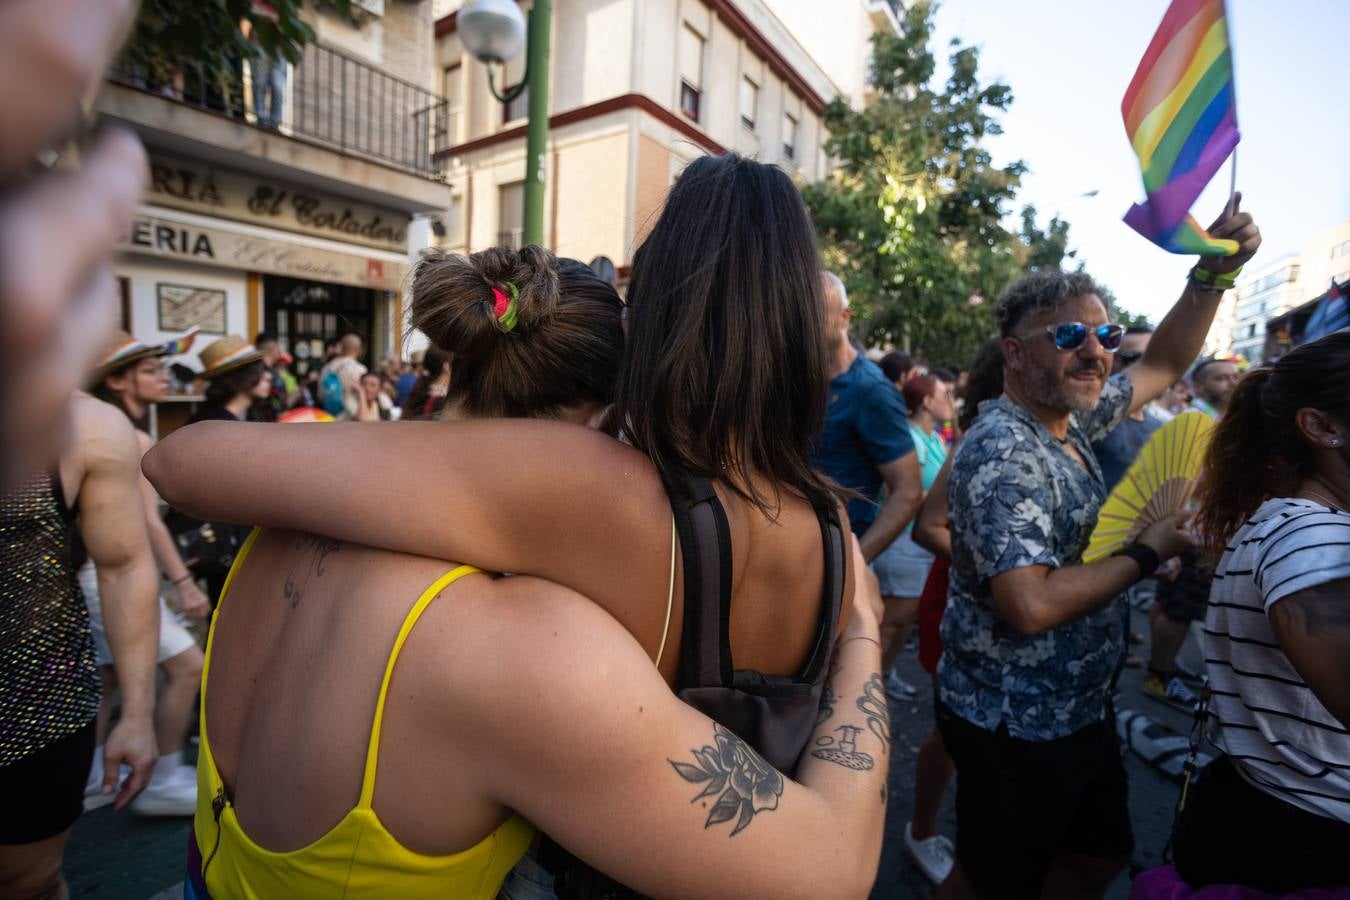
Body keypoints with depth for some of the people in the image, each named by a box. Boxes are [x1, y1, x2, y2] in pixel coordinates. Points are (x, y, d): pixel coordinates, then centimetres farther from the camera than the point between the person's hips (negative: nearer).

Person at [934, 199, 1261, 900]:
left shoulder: (1071, 418, 2)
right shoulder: (1005, 453, -26)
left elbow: (1162, 365, 18)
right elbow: (1031, 606, -33)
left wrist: (1213, 274, 4)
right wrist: (1148, 553, -19)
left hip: (1079, 708, 9)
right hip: (1015, 727, -9)